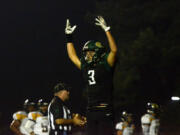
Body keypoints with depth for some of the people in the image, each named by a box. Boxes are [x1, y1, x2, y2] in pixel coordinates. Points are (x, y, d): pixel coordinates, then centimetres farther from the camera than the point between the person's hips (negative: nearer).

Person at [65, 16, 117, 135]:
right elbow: (73, 56, 28)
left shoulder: (105, 65, -3)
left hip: (105, 109, -7)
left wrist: (106, 30, -19)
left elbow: (114, 50, -17)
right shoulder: (85, 67, 15)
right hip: (91, 110, 7)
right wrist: (69, 36, 28)